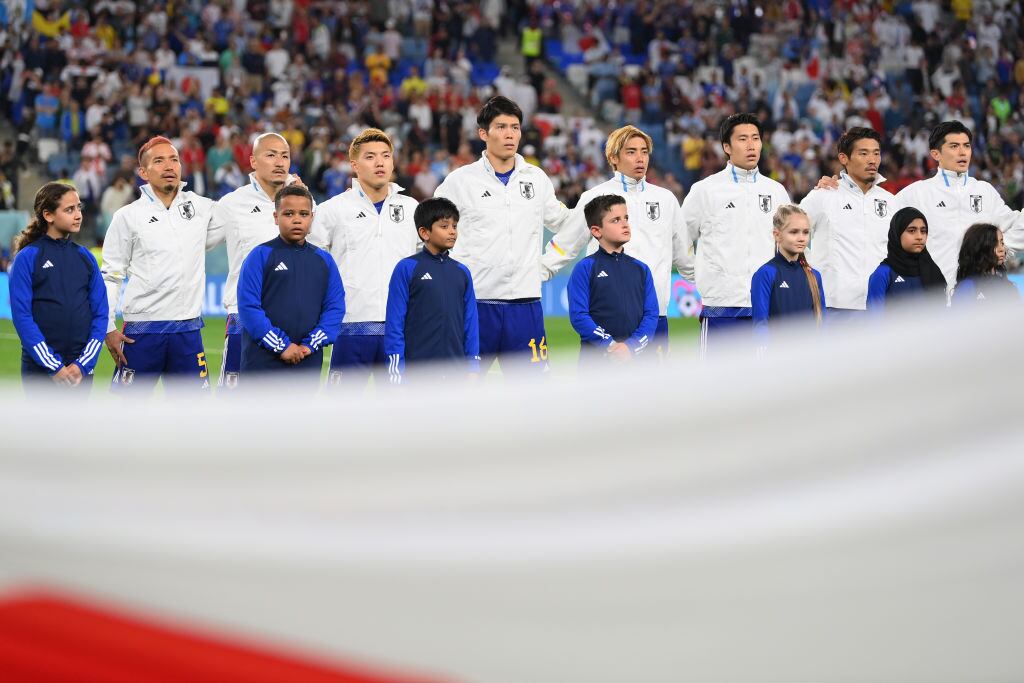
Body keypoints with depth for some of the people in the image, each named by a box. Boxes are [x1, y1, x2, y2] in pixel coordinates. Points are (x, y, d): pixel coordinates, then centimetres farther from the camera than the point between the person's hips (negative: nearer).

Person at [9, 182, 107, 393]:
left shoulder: (85, 257, 9)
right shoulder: (27, 258, -4)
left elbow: (100, 313, 7)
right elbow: (22, 316, -10)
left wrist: (83, 364, -6)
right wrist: (54, 366, -15)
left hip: (81, 370, 4)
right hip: (39, 369, -4)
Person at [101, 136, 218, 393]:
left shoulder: (201, 207, 7)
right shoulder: (128, 216, 0)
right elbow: (110, 276, 2)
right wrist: (108, 329, -5)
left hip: (188, 331, 3)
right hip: (141, 330, -3)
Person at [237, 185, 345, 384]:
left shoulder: (324, 260, 10)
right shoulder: (260, 256, -3)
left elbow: (335, 307, 6)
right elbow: (248, 306, -9)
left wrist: (310, 345, -8)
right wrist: (281, 345, -14)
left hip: (308, 364, 4)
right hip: (262, 364, -4)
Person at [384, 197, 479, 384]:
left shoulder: (462, 272, 10)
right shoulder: (407, 269, -4)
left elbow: (470, 322, 12)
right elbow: (394, 322, -5)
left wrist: (473, 368, 7)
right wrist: (396, 373, -10)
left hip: (456, 371, 5)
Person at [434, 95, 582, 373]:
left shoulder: (537, 178, 10)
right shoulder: (461, 180, 0)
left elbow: (566, 224, 24)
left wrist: (547, 266, 13)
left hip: (525, 302, 3)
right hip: (475, 303, -3)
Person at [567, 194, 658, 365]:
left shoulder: (641, 269, 11)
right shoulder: (585, 269, -1)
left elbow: (651, 314, 5)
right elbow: (578, 316, -9)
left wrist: (631, 346, -12)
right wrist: (610, 344, -17)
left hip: (635, 356, 4)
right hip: (596, 356, -4)